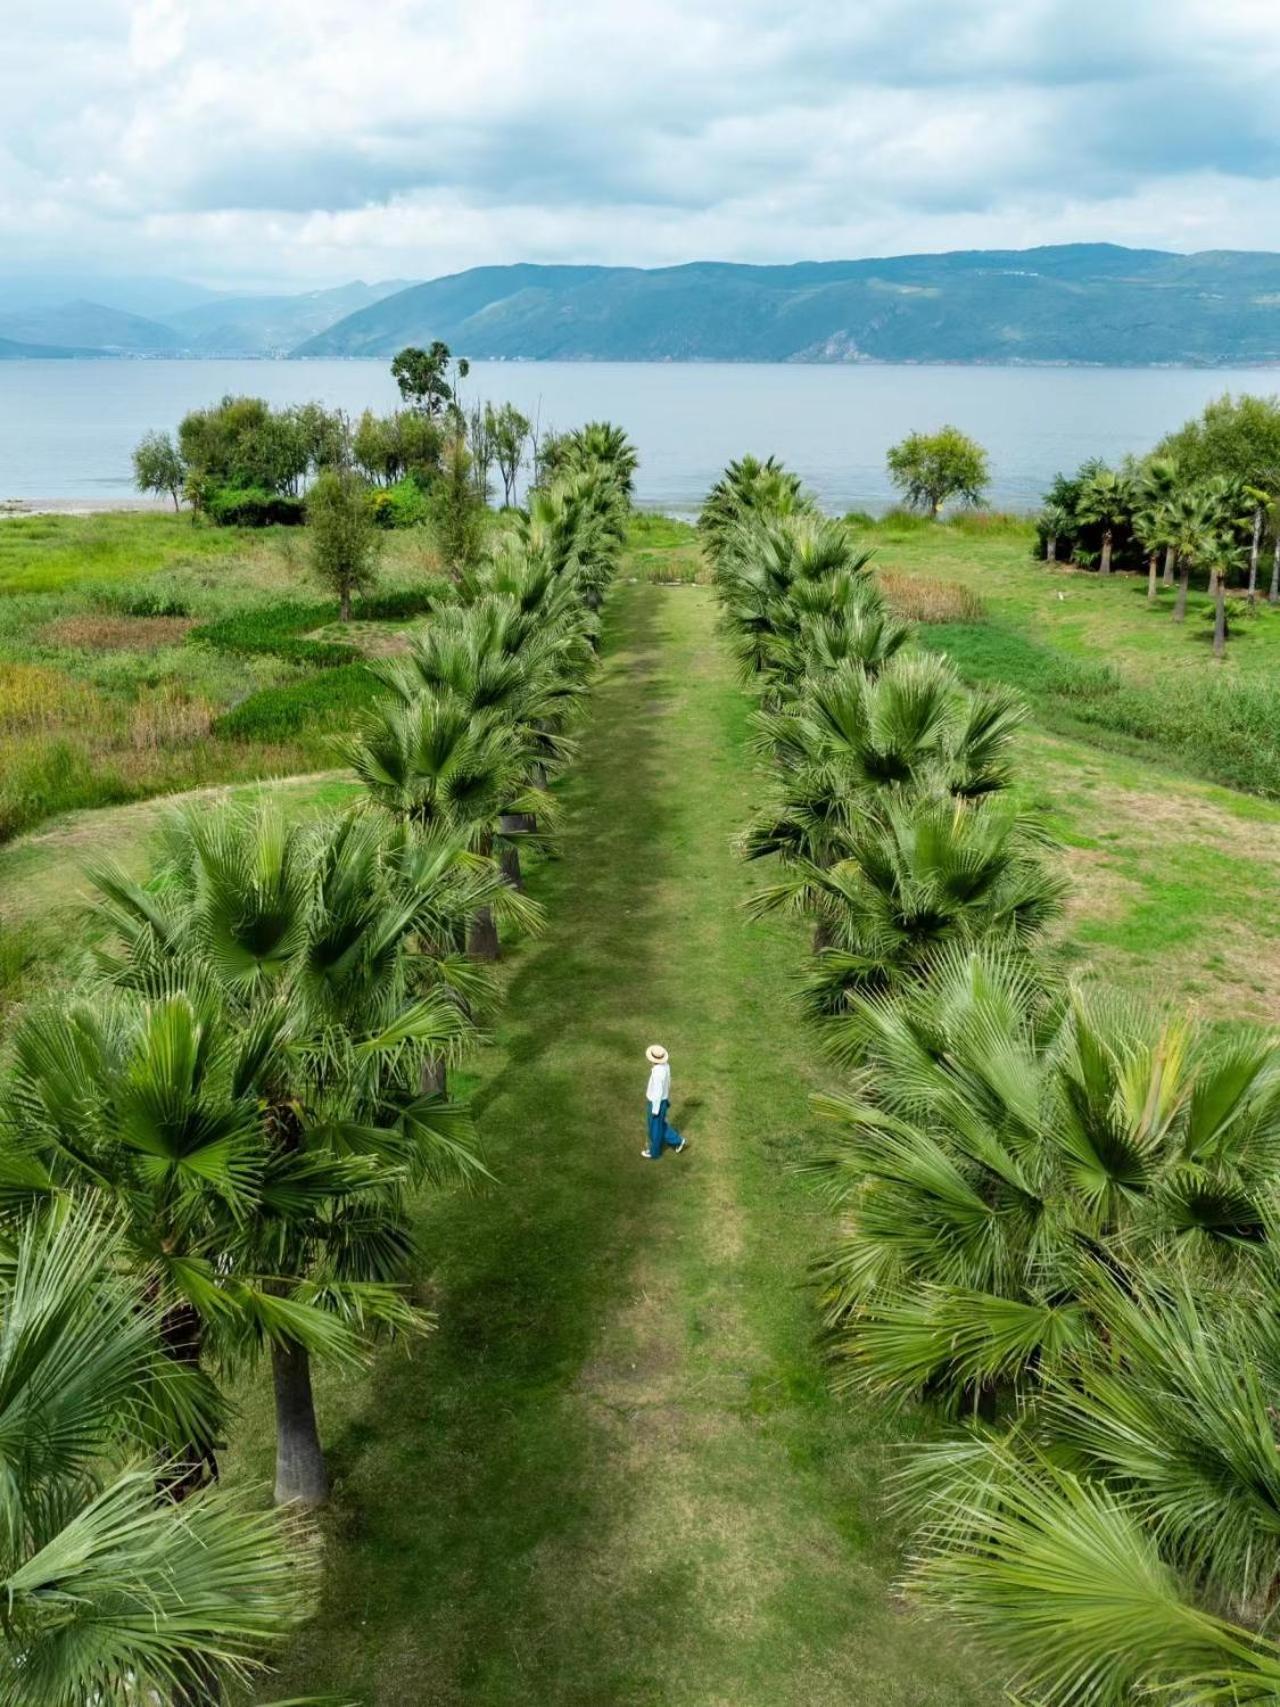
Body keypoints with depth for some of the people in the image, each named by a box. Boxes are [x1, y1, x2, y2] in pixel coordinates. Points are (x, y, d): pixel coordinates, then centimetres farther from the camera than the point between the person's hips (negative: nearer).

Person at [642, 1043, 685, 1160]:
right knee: (659, 1124, 30)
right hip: (662, 1100, 8)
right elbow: (667, 1082, 6)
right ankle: (677, 1141, 38)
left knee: (655, 1129, 16)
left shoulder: (657, 1073, -38)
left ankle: (654, 1152, 39)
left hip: (656, 1103, -8)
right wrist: (667, 1098, 22)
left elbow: (658, 1093, -28)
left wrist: (655, 1110, -16)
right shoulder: (665, 1064, -10)